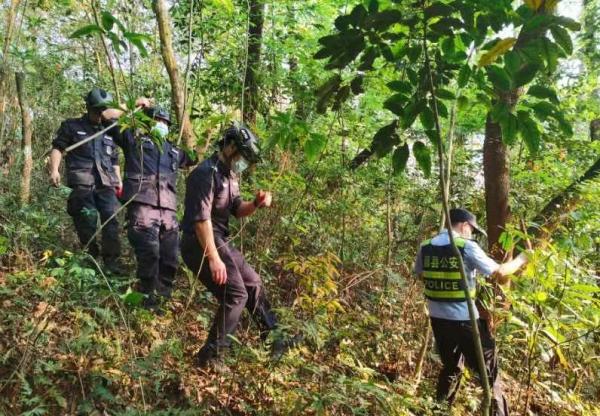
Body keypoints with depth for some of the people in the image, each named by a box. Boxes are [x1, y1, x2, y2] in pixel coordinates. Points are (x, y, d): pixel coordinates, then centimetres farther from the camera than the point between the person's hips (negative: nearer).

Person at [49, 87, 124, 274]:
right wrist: (54, 170, -10)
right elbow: (57, 148, 5)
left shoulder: (109, 133, 25)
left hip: (106, 183, 3)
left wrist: (119, 181, 20)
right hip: (82, 182, -3)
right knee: (87, 221, -6)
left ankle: (112, 261, -10)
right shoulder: (71, 126, 12)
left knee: (111, 219, -10)